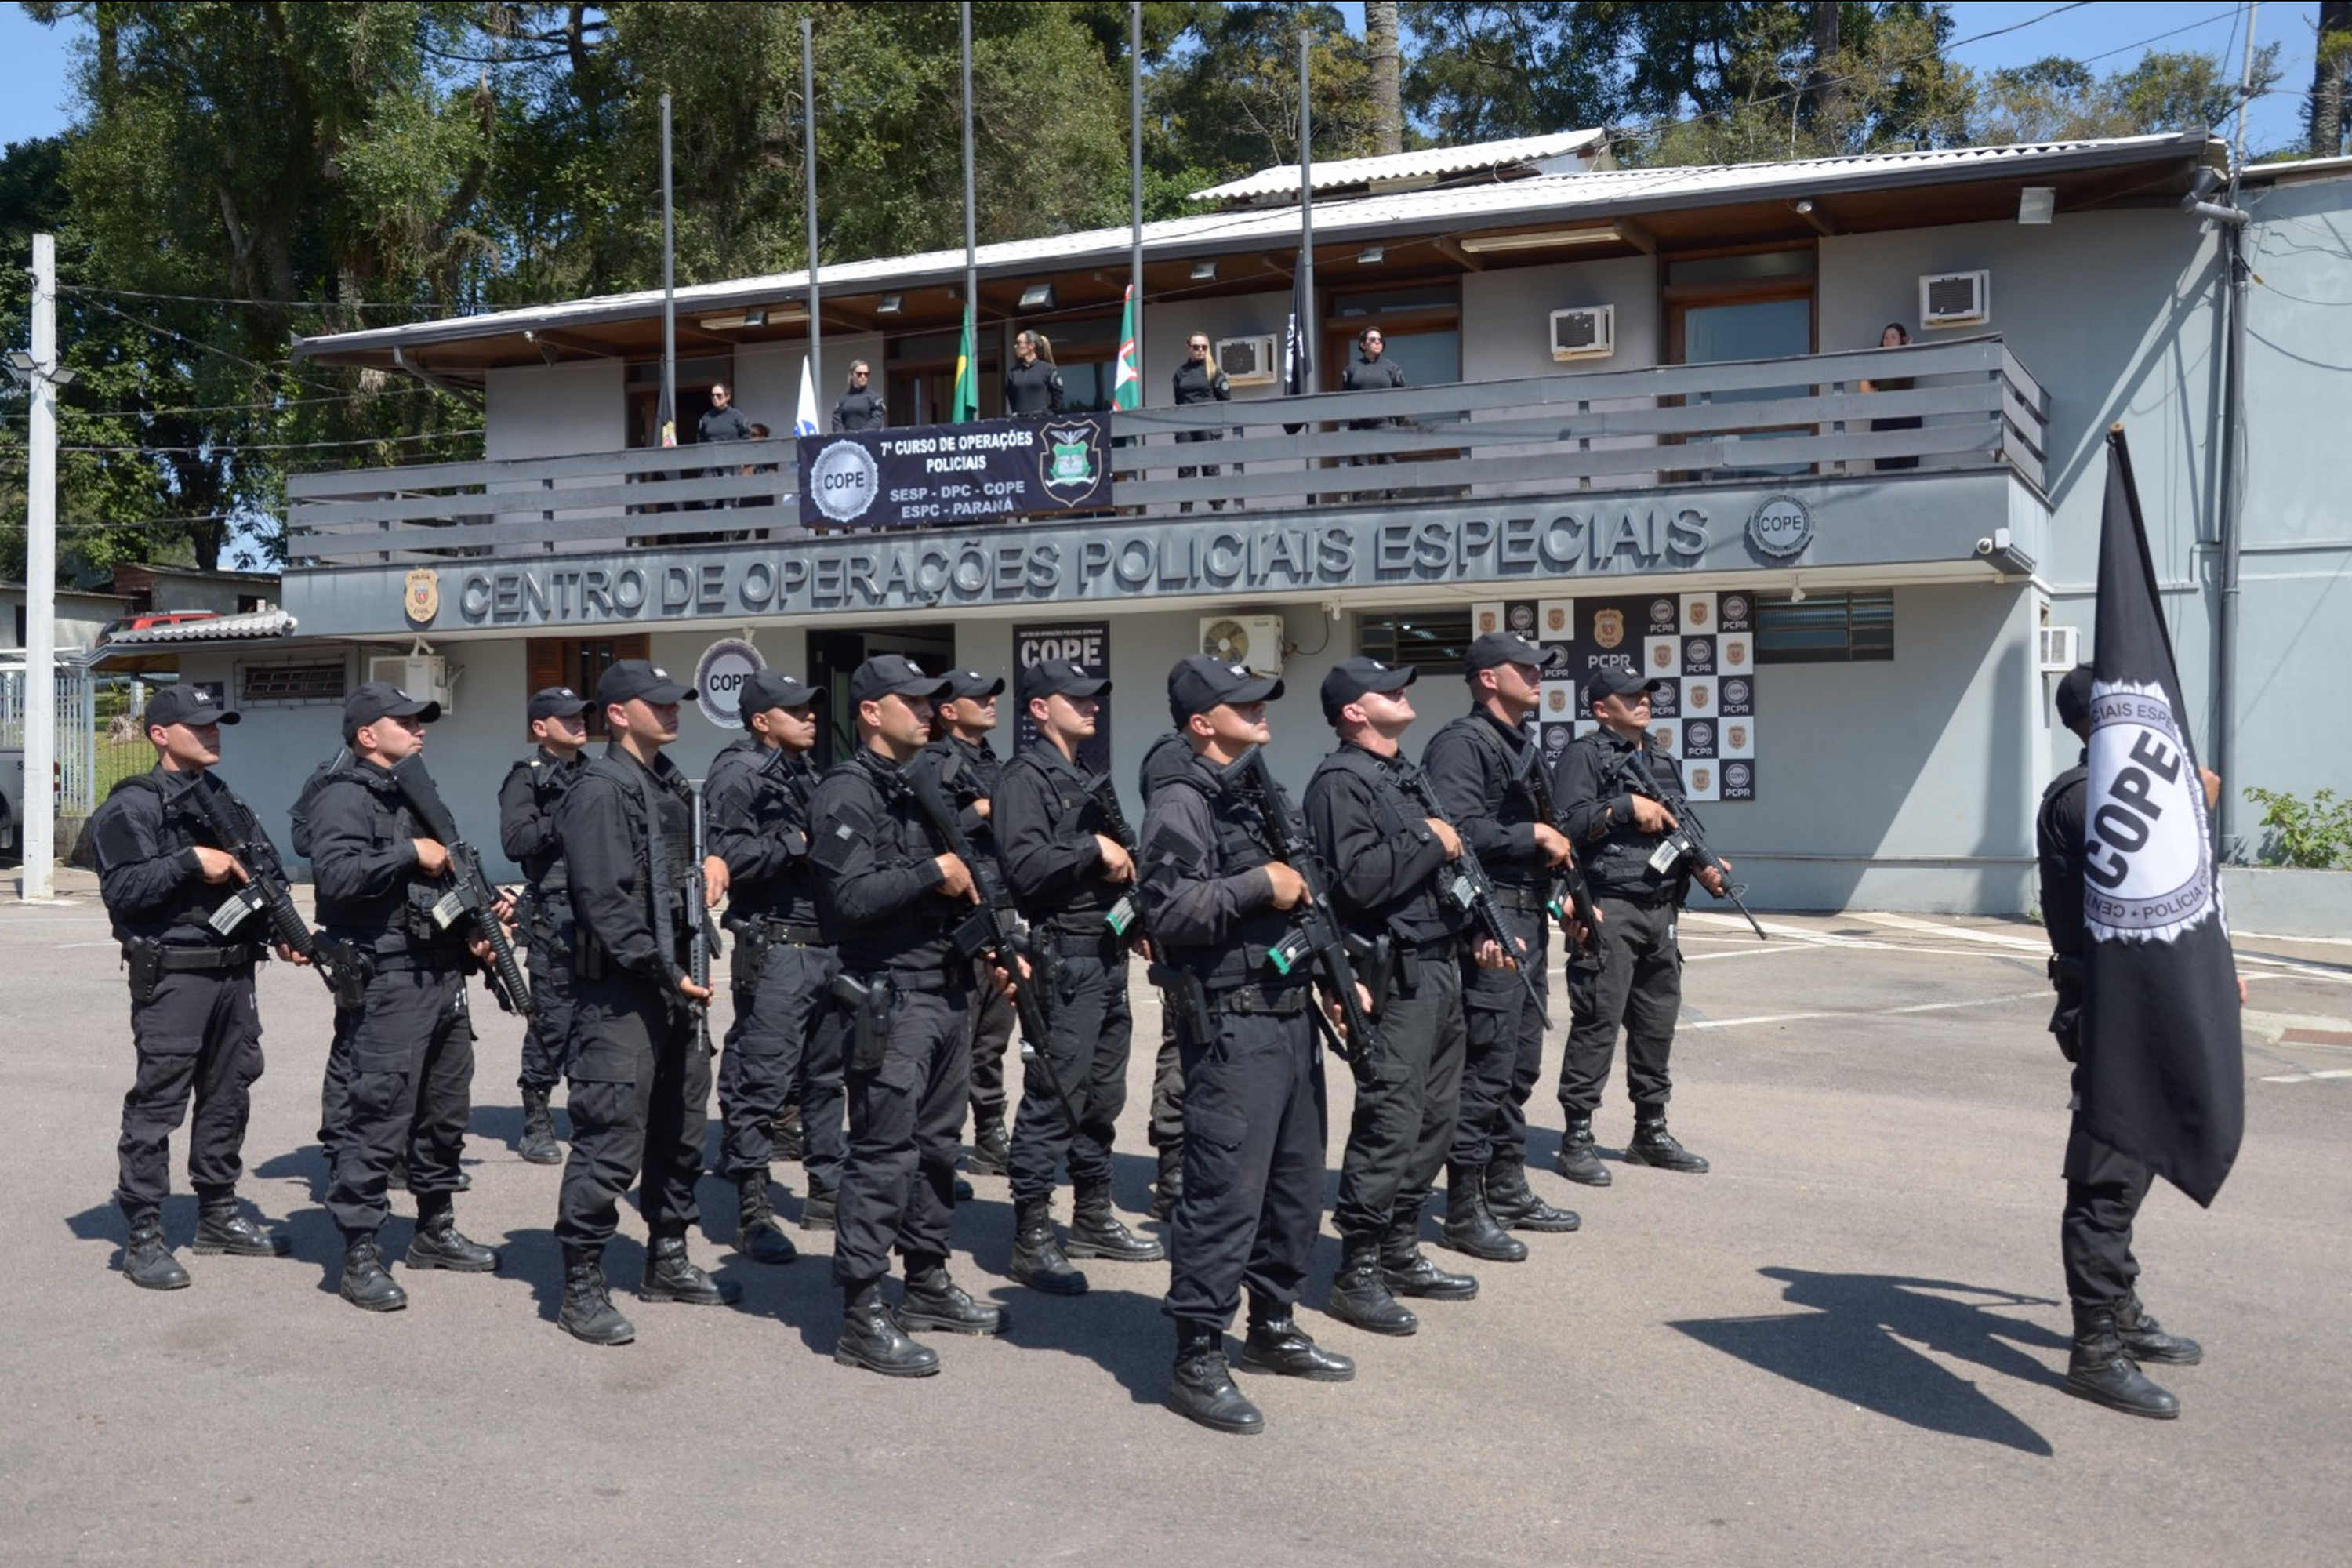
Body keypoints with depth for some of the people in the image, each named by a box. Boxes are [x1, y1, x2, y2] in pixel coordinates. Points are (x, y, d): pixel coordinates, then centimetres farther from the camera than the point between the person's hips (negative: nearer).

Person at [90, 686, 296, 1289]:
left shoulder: (223, 798, 16)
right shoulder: (132, 806, -7)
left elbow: (260, 870, 21)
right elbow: (122, 887, -17)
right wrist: (193, 861, -21)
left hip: (234, 970, 8)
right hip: (172, 974, -8)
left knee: (228, 1097, 14)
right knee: (157, 1103, -4)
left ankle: (218, 1216, 26)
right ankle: (143, 1238, 2)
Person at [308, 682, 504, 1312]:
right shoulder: (345, 797, -9)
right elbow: (336, 873, -26)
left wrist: (473, 929, 13)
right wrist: (409, 852, -18)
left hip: (443, 976, 9)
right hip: (388, 982, -9)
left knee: (445, 1112, 16)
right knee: (378, 1118, -7)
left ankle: (435, 1231, 30)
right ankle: (360, 1257, 0)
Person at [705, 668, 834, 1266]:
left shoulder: (805, 773, 20)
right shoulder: (739, 774, -8)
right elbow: (726, 858, -20)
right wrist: (796, 843, -17)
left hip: (826, 943, 9)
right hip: (775, 946, -9)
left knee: (830, 1070, 16)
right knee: (763, 1080, -6)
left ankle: (829, 1183, 28)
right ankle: (752, 1210, 0)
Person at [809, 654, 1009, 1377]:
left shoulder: (920, 786, 18)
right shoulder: (849, 792, -11)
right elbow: (851, 896, -23)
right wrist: (934, 872, -15)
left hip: (947, 989, 9)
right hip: (889, 998, -9)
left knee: (935, 1147, 16)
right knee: (884, 1155, -7)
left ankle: (928, 1286, 29)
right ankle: (862, 1319, 0)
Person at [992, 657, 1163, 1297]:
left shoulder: (1083, 780, 19)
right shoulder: (1026, 776, -8)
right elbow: (1023, 866, -22)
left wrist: (1122, 865, 7)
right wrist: (1093, 845, -16)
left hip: (1107, 953, 9)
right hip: (1065, 956, -9)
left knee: (1102, 1097, 15)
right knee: (1053, 1099, -7)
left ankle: (1093, 1220, 26)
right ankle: (1032, 1239, -1)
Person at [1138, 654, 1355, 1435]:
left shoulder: (1269, 797, 19)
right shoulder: (1182, 804, -10)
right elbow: (1170, 910, -23)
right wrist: (1259, 885, -18)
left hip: (1293, 1016, 9)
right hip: (1233, 1025, -9)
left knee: (1296, 1184, 16)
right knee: (1226, 1192, -8)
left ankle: (1272, 1326, 31)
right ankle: (1198, 1359, 1)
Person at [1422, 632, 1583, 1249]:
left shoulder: (1523, 744, 20)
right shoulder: (1461, 744, -11)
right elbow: (1458, 829, -23)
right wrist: (1534, 835, -14)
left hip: (1529, 919, 10)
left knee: (1520, 1065, 16)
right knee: (1486, 1067, -8)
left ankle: (1508, 1193, 27)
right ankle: (1465, 1211, 0)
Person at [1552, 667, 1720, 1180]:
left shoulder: (1664, 763, 21)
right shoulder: (1584, 756, -3)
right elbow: (1566, 821, -15)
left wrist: (1702, 866, 5)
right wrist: (1627, 806, -16)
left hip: (1661, 911, 8)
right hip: (1609, 911, -8)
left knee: (1657, 1023, 12)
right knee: (1597, 1023, -8)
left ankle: (1651, 1133, 23)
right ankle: (1577, 1140, -2)